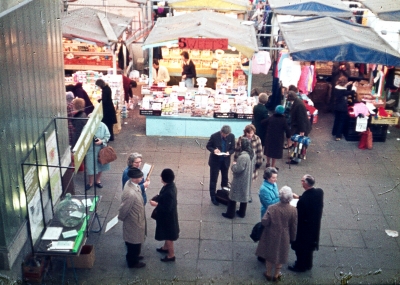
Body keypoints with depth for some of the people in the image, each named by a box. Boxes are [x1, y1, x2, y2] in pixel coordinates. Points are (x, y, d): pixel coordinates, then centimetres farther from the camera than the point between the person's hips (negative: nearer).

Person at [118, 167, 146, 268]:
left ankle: (133, 256, 52)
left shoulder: (131, 183, -11)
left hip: (136, 219, 9)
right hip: (134, 222, -9)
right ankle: (133, 262, 38)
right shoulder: (131, 194, -40)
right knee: (134, 242, 16)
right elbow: (123, 209, -26)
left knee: (133, 241, 30)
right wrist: (121, 218, -7)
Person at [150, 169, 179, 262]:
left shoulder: (168, 192, -37)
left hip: (168, 217, -9)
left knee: (168, 235, 12)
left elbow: (167, 208, -30)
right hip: (168, 215, 9)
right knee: (167, 234, 30)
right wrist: (156, 198, -4)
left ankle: (171, 255, 30)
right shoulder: (170, 185, -8)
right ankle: (166, 247, 53)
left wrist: (156, 204, -20)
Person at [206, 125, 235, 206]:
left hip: (225, 161, 3)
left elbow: (233, 148, -1)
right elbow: (208, 146, -7)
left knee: (225, 178, 20)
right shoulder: (214, 136, -20)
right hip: (215, 161, -3)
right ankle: (213, 197, 17)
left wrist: (229, 152, -23)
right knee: (213, 179, 5)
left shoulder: (231, 136, -13)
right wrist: (213, 150, -27)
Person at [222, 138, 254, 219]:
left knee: (233, 196, 7)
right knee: (244, 195, 19)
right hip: (247, 179, 9)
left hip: (240, 180, -9)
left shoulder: (243, 156, -30)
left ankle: (230, 214, 18)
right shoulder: (251, 153, -1)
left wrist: (234, 165, -8)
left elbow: (238, 169, -28)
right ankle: (242, 212, 32)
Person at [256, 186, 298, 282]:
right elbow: (294, 227, -8)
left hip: (271, 236, -1)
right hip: (284, 237, 1)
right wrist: (292, 238, 7)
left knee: (270, 254, 20)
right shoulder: (293, 210, -18)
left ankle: (268, 274, 36)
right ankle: (276, 275, 36)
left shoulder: (272, 208, -22)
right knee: (280, 255, 21)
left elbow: (264, 222, -21)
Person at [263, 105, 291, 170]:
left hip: (269, 137, 3)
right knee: (276, 151, 7)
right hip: (278, 139, -3)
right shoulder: (283, 120, -13)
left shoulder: (270, 118, -5)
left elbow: (265, 125, 3)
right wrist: (288, 139, -1)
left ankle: (268, 163, 33)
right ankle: (273, 166, 10)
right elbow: (287, 130, -11)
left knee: (269, 149, 20)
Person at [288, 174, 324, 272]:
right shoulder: (319, 192, -14)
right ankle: (308, 264, 44)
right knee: (309, 245, 26)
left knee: (301, 247, 16)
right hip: (314, 225, 7)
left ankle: (300, 266, 34)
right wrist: (299, 197, 10)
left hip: (303, 227, -7)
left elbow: (299, 215, -24)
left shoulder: (303, 200, -35)